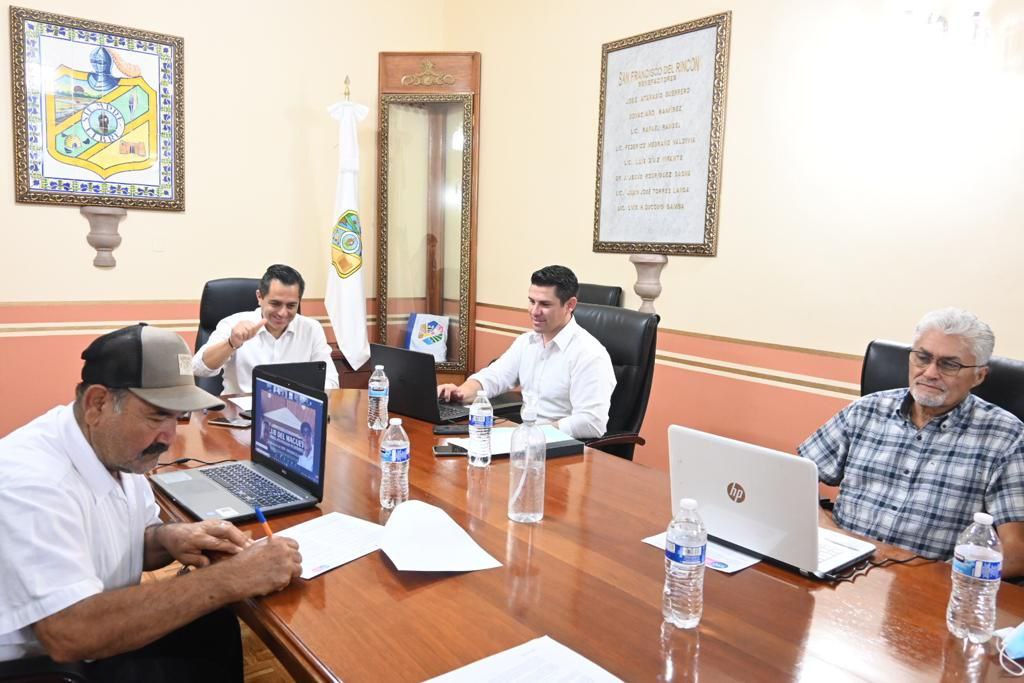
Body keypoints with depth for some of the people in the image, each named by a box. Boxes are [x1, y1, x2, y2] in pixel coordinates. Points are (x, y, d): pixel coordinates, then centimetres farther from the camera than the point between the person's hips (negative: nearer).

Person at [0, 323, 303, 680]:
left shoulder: (115, 449, -4)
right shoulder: (30, 481, -30)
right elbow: (71, 634, -38)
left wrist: (167, 539, -13)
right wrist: (231, 579, -35)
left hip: (98, 639, 7)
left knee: (216, 625, -6)